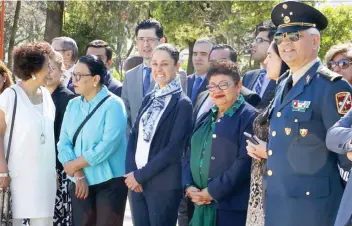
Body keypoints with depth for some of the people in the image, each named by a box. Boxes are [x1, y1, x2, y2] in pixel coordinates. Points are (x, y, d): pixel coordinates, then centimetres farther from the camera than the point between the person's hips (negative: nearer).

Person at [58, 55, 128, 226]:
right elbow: (64, 142, 3)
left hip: (110, 183, -5)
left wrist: (74, 165, -13)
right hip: (80, 183, 5)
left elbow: (108, 145, -19)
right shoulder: (72, 105, 9)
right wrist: (78, 174, -11)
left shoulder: (113, 105, -9)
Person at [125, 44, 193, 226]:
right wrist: (131, 172, -5)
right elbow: (134, 136, 10)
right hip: (137, 182, 6)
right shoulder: (149, 99, 11)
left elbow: (174, 149, -14)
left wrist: (141, 175, -13)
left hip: (164, 185, -6)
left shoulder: (182, 104, -8)